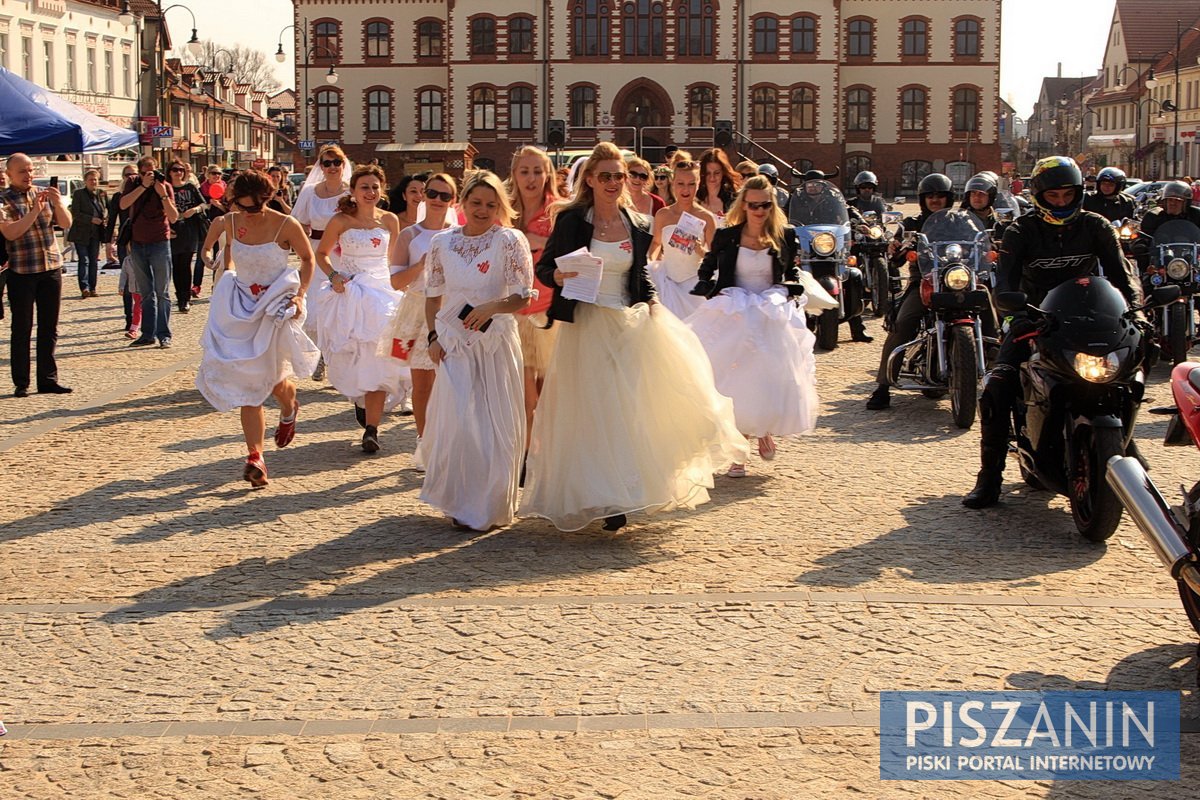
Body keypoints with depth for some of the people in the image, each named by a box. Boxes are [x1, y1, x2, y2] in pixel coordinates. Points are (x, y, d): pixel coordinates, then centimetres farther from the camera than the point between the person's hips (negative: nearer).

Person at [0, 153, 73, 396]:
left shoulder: (44, 194, 11)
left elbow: (66, 224, 3)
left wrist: (58, 204, -15)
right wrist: (35, 211, -23)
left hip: (52, 268, 4)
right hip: (21, 272, -4)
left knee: (49, 328, 7)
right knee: (22, 329, 1)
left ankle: (48, 380, 14)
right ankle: (21, 383, 8)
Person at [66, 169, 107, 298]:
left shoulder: (102, 194, 9)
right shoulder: (78, 194, -4)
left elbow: (107, 207, 25)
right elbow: (75, 214, -10)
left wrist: (105, 217, 4)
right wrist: (91, 219, -17)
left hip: (95, 233, 4)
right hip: (81, 233, -4)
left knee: (94, 261, 6)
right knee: (84, 261, -7)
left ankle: (92, 288, 11)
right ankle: (84, 288, -9)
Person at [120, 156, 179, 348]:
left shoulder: (165, 186, -5)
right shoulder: (133, 185, 3)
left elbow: (174, 217, -14)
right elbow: (123, 204, -15)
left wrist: (163, 194, -24)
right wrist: (143, 186, -22)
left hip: (159, 244, -3)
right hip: (138, 244, 3)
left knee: (162, 293, -3)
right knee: (146, 294, 8)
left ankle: (164, 335, 0)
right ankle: (147, 334, 11)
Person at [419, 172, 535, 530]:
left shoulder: (509, 241, -5)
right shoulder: (442, 242, 6)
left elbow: (523, 297, -8)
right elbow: (433, 295, 14)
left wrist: (492, 306, -25)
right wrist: (433, 336, 3)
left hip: (495, 343, -2)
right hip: (454, 345, 2)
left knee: (494, 426, 3)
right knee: (456, 423, -3)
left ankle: (488, 507, 17)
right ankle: (459, 502, 14)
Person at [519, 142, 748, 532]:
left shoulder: (637, 226, 7)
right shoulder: (571, 221, -4)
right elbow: (544, 268, -1)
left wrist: (650, 301, 1)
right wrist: (559, 277, -22)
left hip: (628, 325, 3)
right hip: (585, 327, -3)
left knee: (628, 408, 4)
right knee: (592, 412, -1)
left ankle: (621, 495, 17)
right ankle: (602, 497, 6)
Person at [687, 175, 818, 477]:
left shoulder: (785, 236, 2)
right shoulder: (726, 237, 0)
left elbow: (793, 272, 16)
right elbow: (706, 271, 12)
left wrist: (793, 294, 2)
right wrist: (712, 295, -1)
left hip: (773, 317, 1)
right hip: (732, 317, 0)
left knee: (772, 381, -5)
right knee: (733, 384, -1)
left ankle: (765, 430, 28)